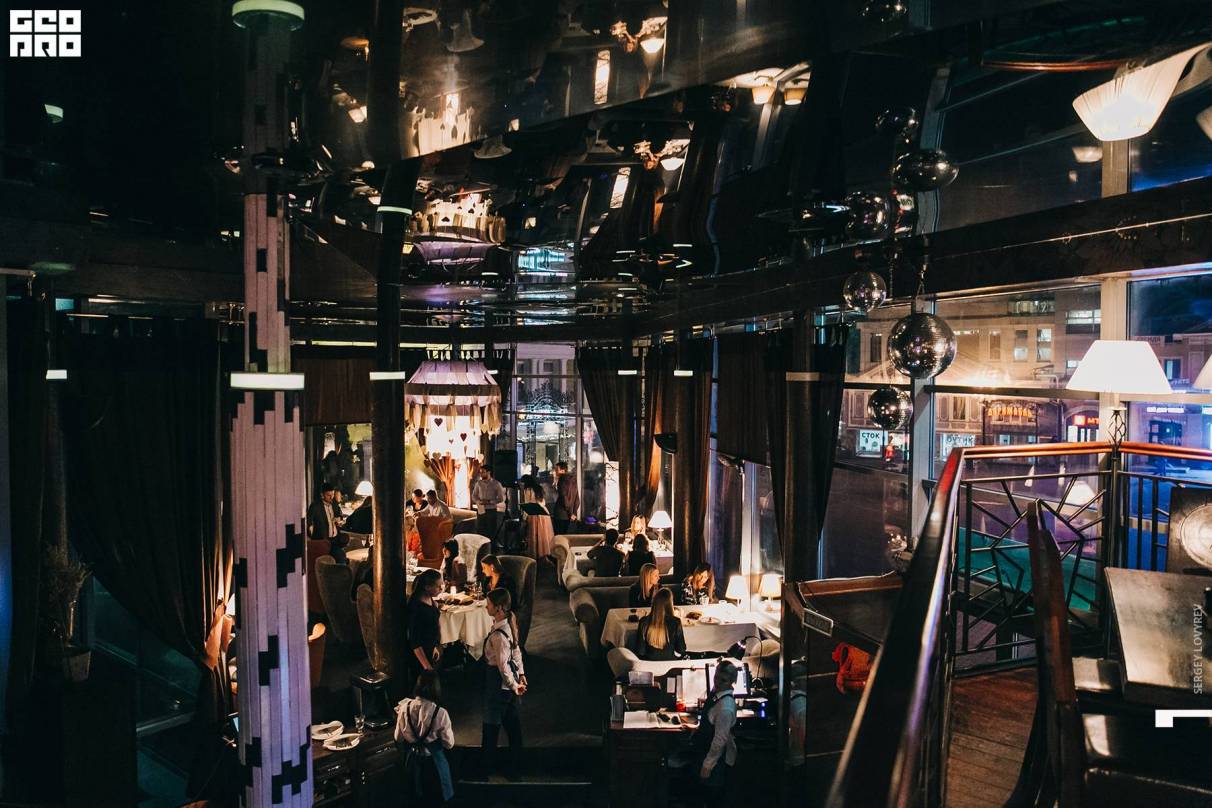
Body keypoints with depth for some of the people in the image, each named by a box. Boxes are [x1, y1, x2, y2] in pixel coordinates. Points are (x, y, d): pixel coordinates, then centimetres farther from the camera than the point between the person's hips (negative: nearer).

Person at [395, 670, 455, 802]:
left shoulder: (405, 707, -17)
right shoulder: (440, 713, -27)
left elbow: (398, 738, -2)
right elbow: (449, 744, -15)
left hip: (413, 758, 3)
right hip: (434, 760, -3)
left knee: (417, 794, 28)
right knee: (442, 795, 22)